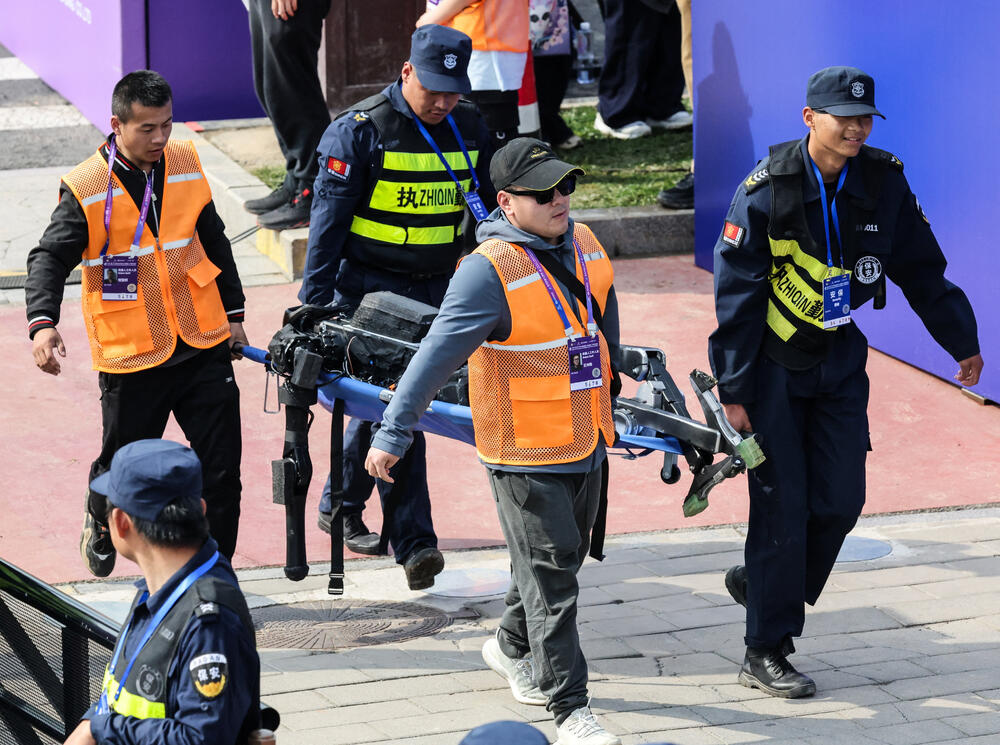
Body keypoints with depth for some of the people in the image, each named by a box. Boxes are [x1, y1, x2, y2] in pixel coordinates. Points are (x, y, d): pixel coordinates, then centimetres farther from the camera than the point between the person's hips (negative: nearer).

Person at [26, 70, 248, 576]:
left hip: (202, 345, 3)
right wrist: (42, 322, -30)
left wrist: (233, 312, 21)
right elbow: (49, 259, -13)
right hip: (132, 358, -3)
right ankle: (102, 524, 44)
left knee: (221, 467, 0)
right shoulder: (86, 189, -10)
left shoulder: (185, 164, 4)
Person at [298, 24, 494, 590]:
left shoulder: (471, 130, 5)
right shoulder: (361, 130, -10)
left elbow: (487, 212, 16)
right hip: (369, 285, -5)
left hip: (435, 288, 5)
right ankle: (413, 540, -13)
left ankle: (340, 505, 31)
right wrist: (314, 304, -11)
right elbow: (329, 219, -9)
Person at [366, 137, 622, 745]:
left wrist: (614, 385, 35)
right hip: (526, 455, -7)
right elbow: (437, 354, -18)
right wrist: (395, 431, -18)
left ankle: (513, 648, 43)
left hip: (587, 444, 7)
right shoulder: (491, 270, -19)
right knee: (550, 577, -4)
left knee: (563, 558, 20)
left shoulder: (584, 246, 5)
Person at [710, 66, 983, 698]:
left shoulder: (884, 183, -5)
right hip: (772, 363, -5)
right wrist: (734, 391, -16)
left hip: (839, 360, 5)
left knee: (841, 499, 1)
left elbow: (922, 268, 8)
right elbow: (737, 296, -15)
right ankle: (766, 654, 5)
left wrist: (964, 341, 13)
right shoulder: (766, 192, -17)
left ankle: (765, 585, 26)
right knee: (783, 504, -5)